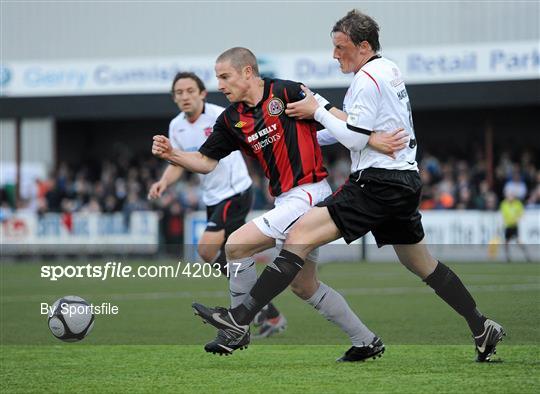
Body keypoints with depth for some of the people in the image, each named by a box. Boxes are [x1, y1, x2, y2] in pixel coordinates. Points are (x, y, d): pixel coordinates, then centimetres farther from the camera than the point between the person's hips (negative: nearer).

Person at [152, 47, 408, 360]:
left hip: (308, 192, -9)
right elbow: (206, 162, 12)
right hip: (287, 200, 9)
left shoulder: (287, 93, -11)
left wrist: (373, 139, -23)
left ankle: (238, 325, 2)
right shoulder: (232, 119, 9)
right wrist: (172, 154, -5)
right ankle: (366, 342, 26)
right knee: (304, 285, 16)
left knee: (237, 246, -13)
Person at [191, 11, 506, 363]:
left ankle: (241, 317, -24)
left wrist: (317, 111, -5)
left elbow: (354, 137, -14)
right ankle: (482, 329, 23)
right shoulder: (390, 70, 17)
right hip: (406, 181, 10)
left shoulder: (367, 78, -11)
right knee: (422, 264, 21)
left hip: (378, 183, -10)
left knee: (301, 235, -16)